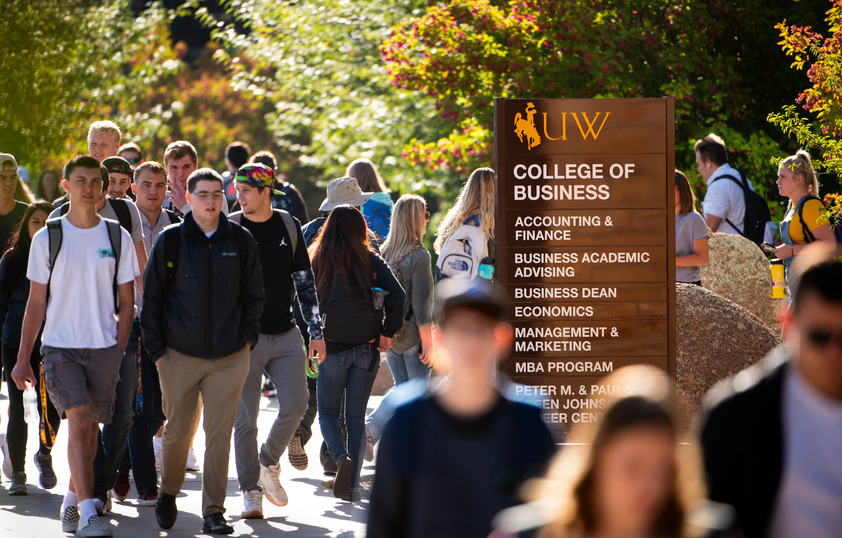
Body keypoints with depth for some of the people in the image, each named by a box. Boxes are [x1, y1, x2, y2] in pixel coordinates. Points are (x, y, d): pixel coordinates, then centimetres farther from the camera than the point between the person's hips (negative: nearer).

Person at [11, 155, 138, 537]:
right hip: (59, 346, -2)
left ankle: (72, 502, 28)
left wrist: (118, 352, 3)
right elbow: (36, 302, 5)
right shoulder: (47, 238, 1)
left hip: (104, 348, 2)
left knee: (89, 427, 8)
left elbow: (126, 302, 10)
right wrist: (22, 358, 2)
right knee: (80, 420, -17)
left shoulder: (117, 238, 5)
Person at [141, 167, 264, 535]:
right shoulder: (170, 241, 0)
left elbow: (254, 294, 13)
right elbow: (151, 297, 3)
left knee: (220, 434, -2)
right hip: (180, 355, -1)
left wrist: (247, 338, 4)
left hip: (229, 358, 1)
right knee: (178, 432, 5)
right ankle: (168, 494, 30)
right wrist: (157, 349, -1)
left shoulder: (240, 241, 5)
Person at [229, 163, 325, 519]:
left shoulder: (289, 227, 6)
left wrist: (316, 331, 6)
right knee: (245, 418, -3)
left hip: (286, 334, 3)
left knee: (295, 405, -5)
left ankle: (269, 463, 20)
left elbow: (304, 282, 12)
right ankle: (251, 490, 8)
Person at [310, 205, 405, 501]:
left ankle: (341, 457, -16)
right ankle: (352, 486, 8)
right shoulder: (371, 261, -1)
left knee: (328, 412, 12)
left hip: (332, 349, -1)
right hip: (366, 349, 2)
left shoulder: (318, 261, -2)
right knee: (356, 416, 11)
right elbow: (397, 295, -12)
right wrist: (388, 332, -3)